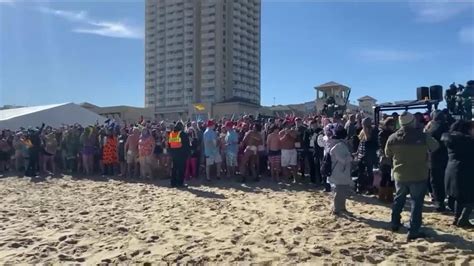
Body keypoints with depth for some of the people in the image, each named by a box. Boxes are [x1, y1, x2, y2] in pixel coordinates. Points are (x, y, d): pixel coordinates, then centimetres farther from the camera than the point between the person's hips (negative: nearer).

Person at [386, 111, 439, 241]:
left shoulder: (392, 138, -8)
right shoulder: (423, 137, -16)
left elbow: (388, 154, 7)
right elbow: (435, 147, 5)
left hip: (400, 175, 3)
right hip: (419, 176, -3)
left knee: (399, 199, 21)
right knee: (417, 202, 5)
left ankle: (395, 224, 33)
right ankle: (413, 231, 4)